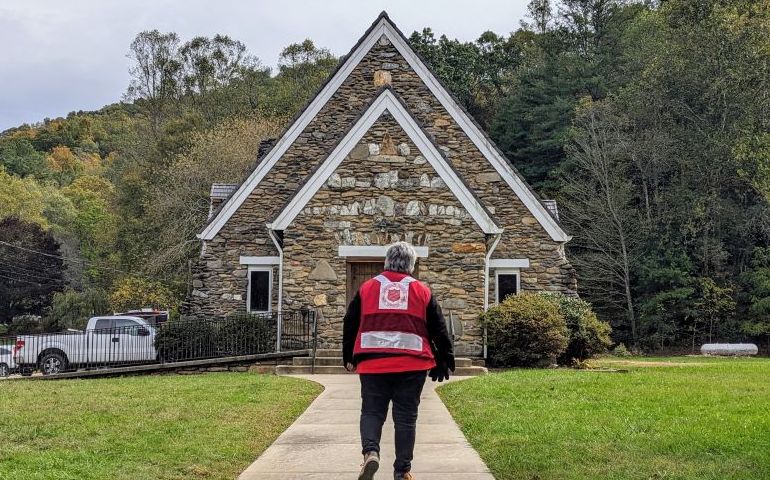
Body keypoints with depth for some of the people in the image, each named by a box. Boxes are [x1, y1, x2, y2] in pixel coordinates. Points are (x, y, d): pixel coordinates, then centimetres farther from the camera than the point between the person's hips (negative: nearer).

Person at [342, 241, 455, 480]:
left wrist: (349, 358, 24)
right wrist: (446, 361, 20)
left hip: (372, 362, 0)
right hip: (411, 364, 0)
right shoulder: (422, 291, 7)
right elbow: (439, 330, 10)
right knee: (405, 417, 8)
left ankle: (370, 451, -17)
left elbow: (350, 324, 13)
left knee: (372, 411, 9)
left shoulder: (367, 288, 9)